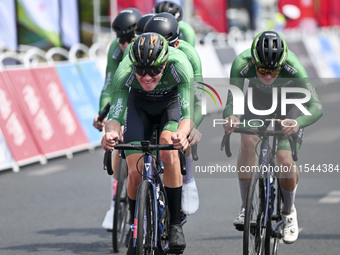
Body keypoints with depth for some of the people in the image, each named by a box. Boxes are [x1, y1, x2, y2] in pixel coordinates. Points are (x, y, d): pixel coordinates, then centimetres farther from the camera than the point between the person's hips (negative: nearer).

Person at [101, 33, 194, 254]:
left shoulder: (179, 65, -39)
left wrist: (182, 134, -63)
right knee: (135, 172, -12)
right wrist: (110, 133, -58)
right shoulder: (125, 71, -35)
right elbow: (115, 115, -34)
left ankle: (176, 225, -16)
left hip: (172, 101, -1)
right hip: (140, 104, 1)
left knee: (168, 154, -29)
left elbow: (188, 113, -41)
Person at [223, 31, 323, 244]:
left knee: (285, 160, -16)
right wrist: (230, 117, -65)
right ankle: (246, 207, -10)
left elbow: (316, 107, -45)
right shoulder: (242, 64, -36)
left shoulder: (292, 66, -40)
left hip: (290, 103, -1)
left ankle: (289, 211, 13)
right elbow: (232, 101, -41)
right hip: (258, 99, 2)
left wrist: (298, 123, -66)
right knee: (248, 141, -26)